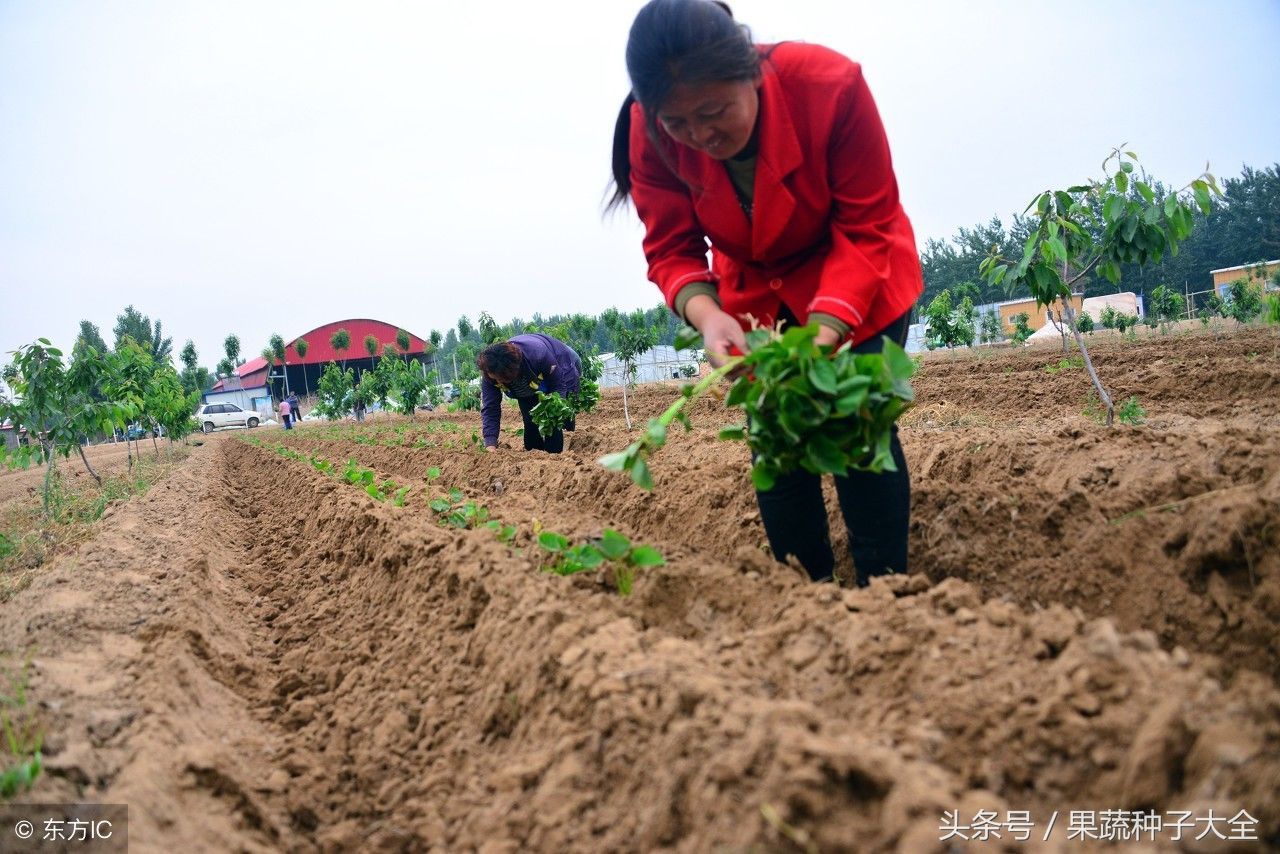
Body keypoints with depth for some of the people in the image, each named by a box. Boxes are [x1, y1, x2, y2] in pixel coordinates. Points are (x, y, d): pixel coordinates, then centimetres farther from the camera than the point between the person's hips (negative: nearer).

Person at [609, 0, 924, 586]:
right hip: (756, 294, 3)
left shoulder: (831, 85, -32)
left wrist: (825, 329, -41)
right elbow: (671, 250, -19)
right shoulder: (650, 132, -24)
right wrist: (706, 315, -41)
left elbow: (868, 229, -26)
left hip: (855, 283, -3)